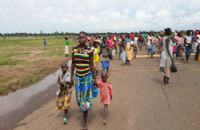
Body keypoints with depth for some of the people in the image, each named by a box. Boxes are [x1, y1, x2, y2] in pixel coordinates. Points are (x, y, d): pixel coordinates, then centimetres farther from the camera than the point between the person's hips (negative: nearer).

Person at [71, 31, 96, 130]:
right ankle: (83, 109, 43)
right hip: (78, 76, 3)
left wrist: (94, 78, -2)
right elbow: (73, 64, 7)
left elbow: (91, 65, -4)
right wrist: (71, 77, 9)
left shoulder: (89, 50, -9)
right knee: (79, 97, 11)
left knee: (85, 97, 2)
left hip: (87, 76, -3)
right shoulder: (74, 49, 0)